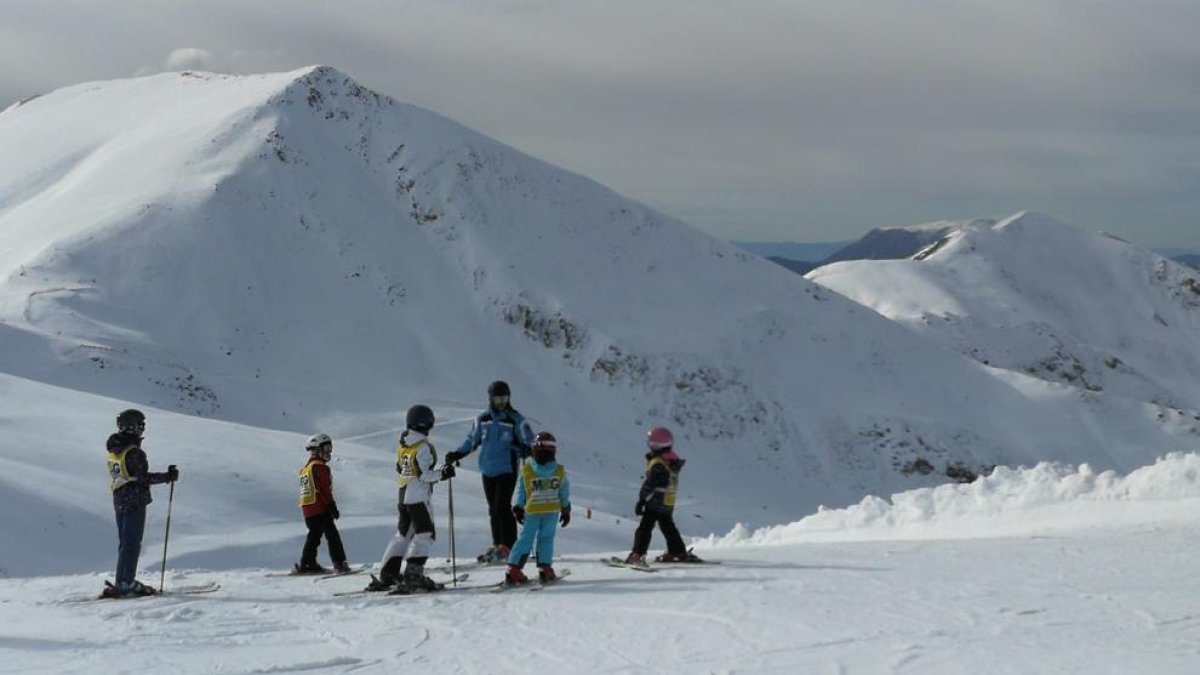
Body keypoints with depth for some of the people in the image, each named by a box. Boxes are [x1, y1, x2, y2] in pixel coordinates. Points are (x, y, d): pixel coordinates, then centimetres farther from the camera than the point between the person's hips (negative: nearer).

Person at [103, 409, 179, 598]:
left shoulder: (114, 450, 9)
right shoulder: (134, 452, -19)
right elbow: (143, 477, -19)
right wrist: (167, 477, -13)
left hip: (119, 501, 9)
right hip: (135, 502, -9)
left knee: (124, 542, 14)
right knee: (132, 543, -5)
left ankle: (126, 581, 19)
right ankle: (124, 584, -6)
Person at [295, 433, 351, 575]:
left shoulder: (305, 468, 18)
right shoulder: (319, 467, -11)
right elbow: (325, 489, -17)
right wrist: (332, 506, -15)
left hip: (307, 509, 9)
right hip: (320, 508, -9)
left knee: (314, 535, 17)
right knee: (332, 536, -9)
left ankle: (306, 564, 21)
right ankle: (340, 564, -14)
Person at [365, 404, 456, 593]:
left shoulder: (402, 446, 10)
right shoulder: (423, 447, -15)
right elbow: (424, 474, -18)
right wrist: (442, 474, -9)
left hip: (403, 494, 9)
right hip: (419, 497, -9)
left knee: (403, 534, 15)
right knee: (425, 534, -6)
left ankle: (387, 576, 15)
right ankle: (413, 575, -15)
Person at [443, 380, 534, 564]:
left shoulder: (515, 419, -5)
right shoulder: (483, 419, 8)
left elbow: (528, 439, -7)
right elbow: (472, 440, 18)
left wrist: (525, 449, -29)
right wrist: (457, 454, 9)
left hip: (507, 470, -5)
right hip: (488, 470, 5)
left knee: (502, 508, -10)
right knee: (493, 510, 8)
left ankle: (508, 547, -5)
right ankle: (498, 545, 15)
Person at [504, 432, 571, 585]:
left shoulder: (526, 470, -8)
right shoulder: (560, 471, -6)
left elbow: (520, 492, 1)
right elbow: (565, 493, 4)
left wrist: (518, 509, 13)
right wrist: (566, 509, 16)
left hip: (532, 511, 0)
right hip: (552, 511, 0)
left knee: (526, 538, 5)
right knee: (546, 538, 10)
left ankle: (514, 569, -2)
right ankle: (545, 568, 2)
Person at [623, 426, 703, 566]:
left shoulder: (657, 464, -20)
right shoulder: (673, 462, 9)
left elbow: (649, 485, -20)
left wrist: (641, 501, -16)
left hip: (655, 502, -9)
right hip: (669, 504, 9)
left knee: (644, 528, -9)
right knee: (668, 527, 22)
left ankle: (637, 555, -17)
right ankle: (681, 553, 27)